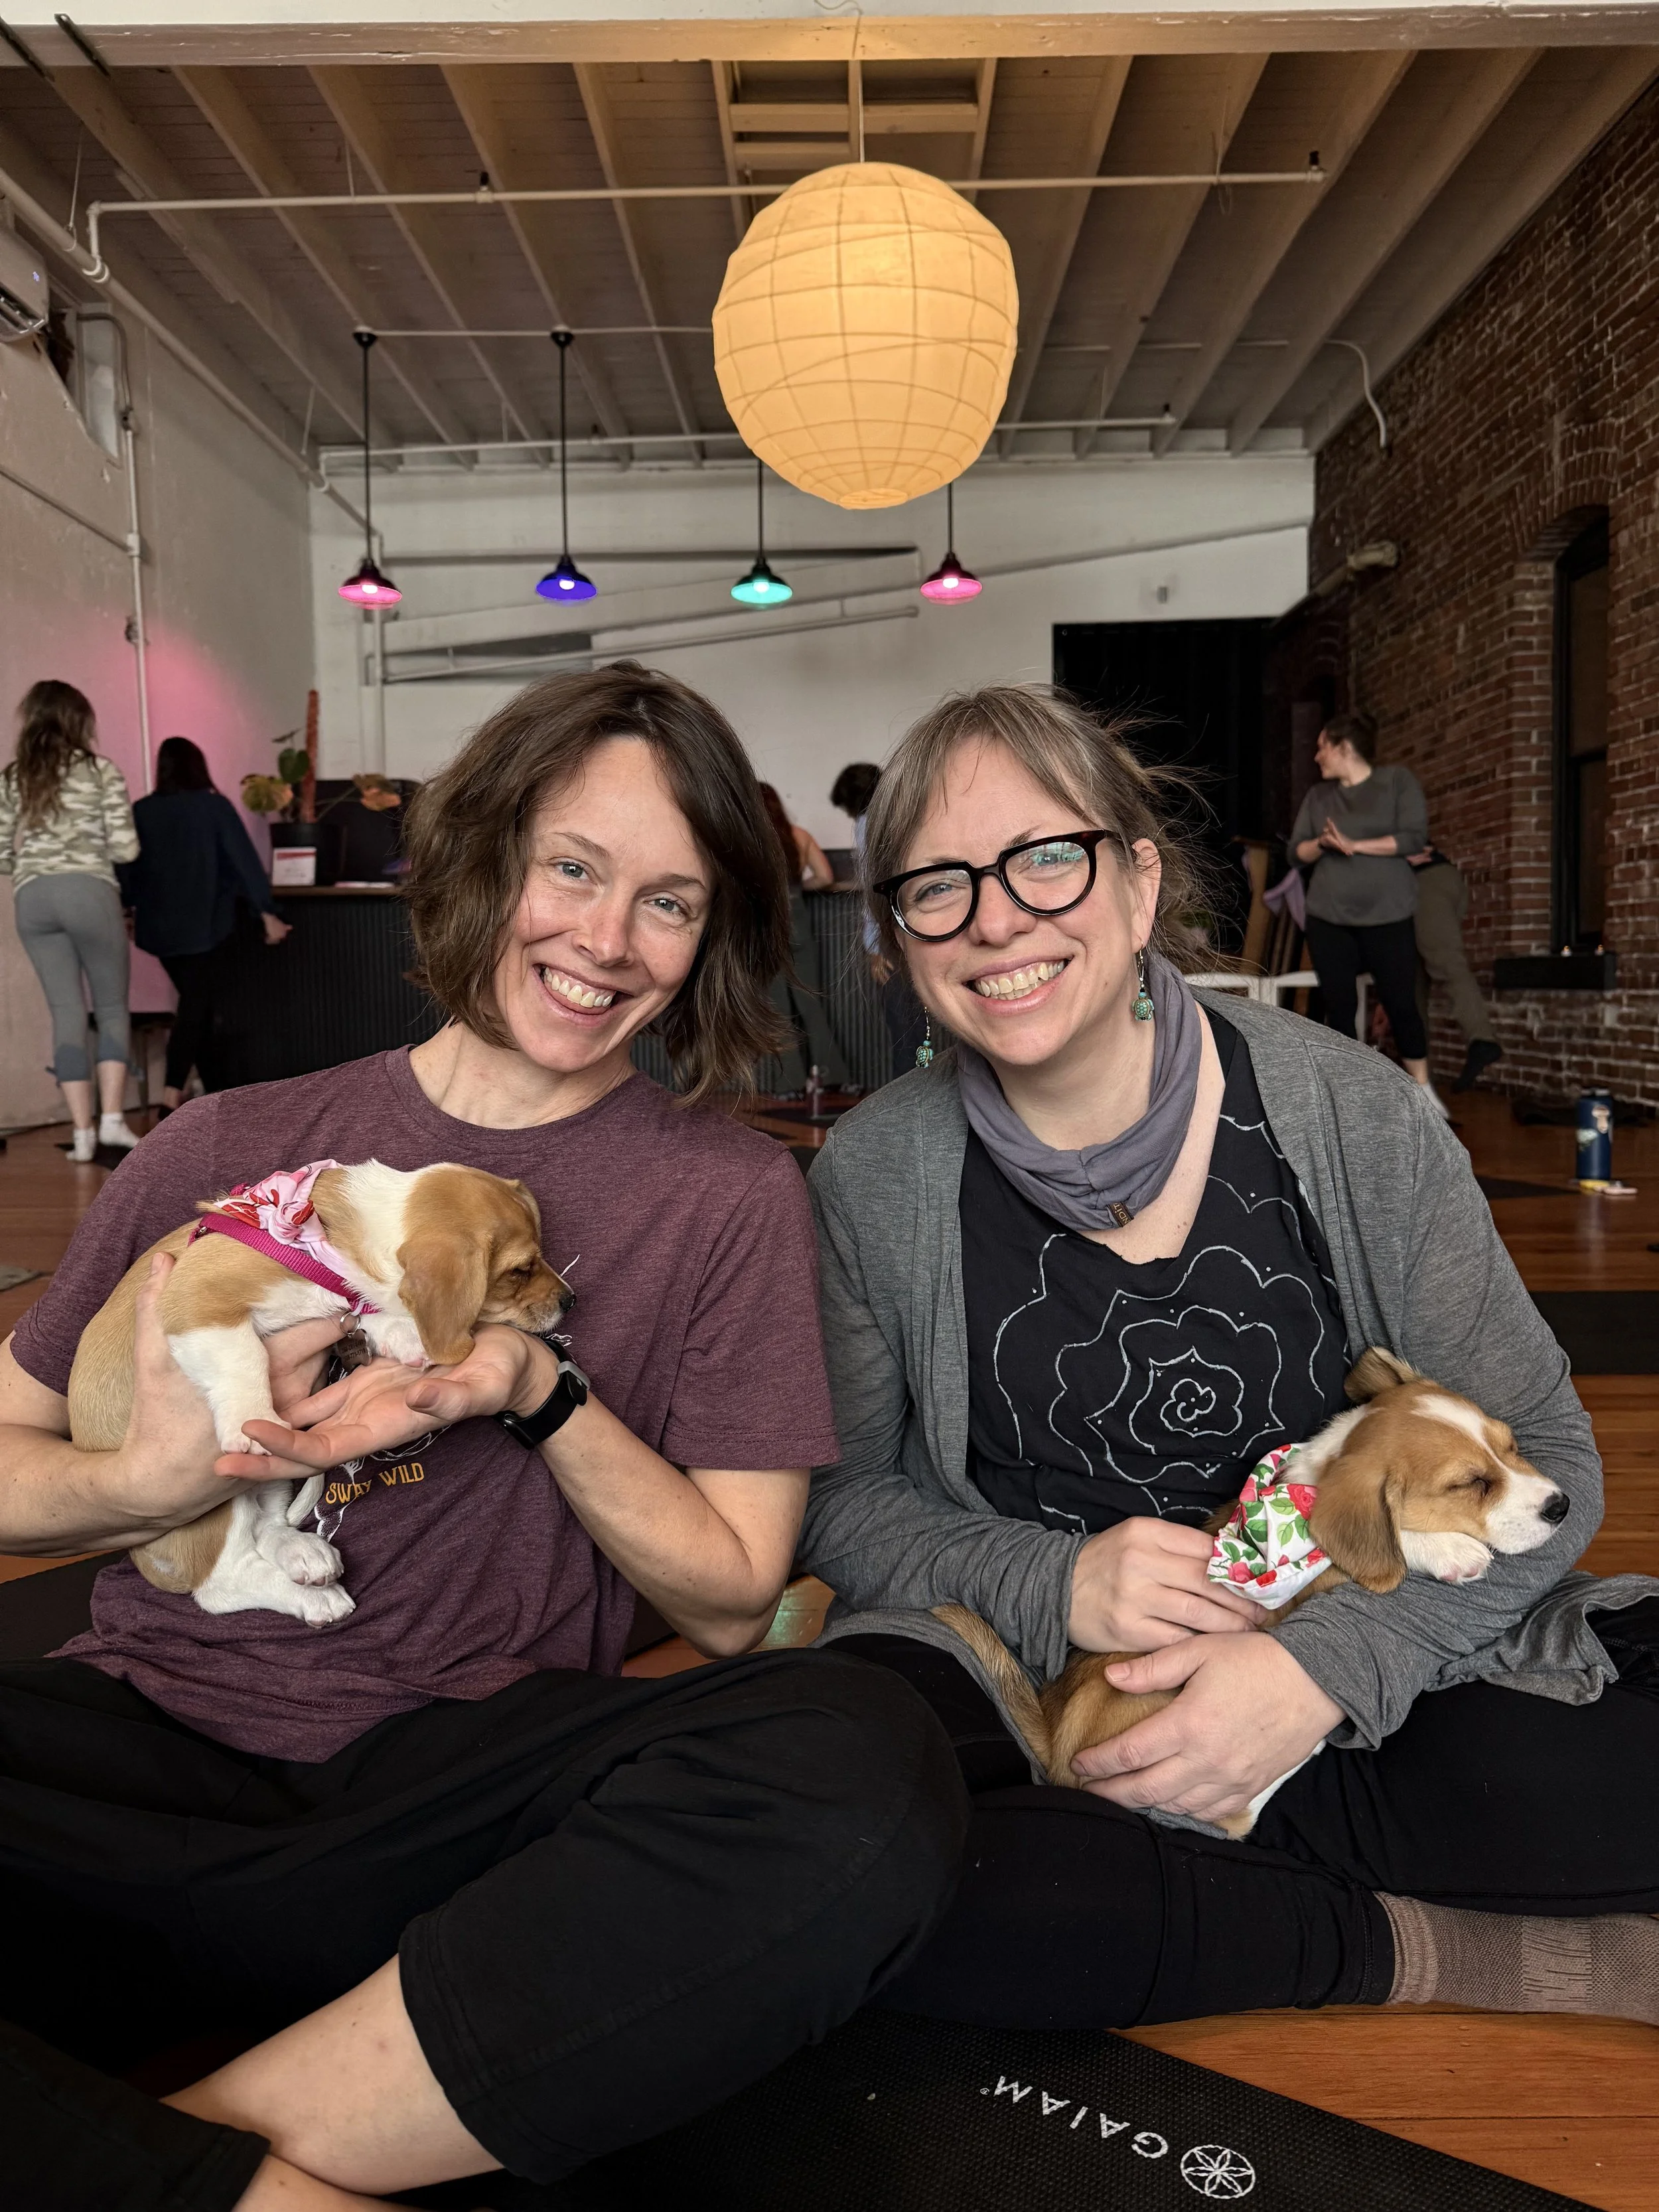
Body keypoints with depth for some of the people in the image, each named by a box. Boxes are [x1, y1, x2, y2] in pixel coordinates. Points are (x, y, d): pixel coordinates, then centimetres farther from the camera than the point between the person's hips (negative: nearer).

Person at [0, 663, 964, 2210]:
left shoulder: (724, 1194, 5)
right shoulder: (231, 1148, 8)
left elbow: (730, 1606, 4)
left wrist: (541, 1394, -12)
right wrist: (151, 1483, -10)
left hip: (463, 1776, 0)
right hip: (148, 1733, 1)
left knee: (865, 1769, -30)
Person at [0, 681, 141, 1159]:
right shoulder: (100, 771, 1)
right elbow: (125, 848, -4)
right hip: (88, 892, -3)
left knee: (67, 1013, 6)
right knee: (112, 1007, 8)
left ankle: (83, 1132, 3)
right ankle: (112, 1118, -3)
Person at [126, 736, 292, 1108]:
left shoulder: (141, 812, 4)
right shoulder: (214, 806, -4)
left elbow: (126, 868, 9)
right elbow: (244, 861, -9)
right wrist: (267, 913, -8)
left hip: (160, 927, 4)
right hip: (205, 925, -4)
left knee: (206, 1006, 14)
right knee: (198, 1009, -3)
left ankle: (229, 1091, 19)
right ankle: (172, 1099, -15)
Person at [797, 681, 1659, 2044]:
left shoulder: (1354, 1115, -8)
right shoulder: (875, 1176, -7)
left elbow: (1540, 1460, -3)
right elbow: (840, 1497, 2)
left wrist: (1327, 1663, -19)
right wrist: (1049, 1585, -17)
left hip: (1365, 1686, 0)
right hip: (1019, 1689, 1)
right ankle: (1444, 1951, -15)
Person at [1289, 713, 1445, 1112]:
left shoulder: (1397, 780, 1)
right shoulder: (1318, 795, 12)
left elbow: (1414, 836, -9)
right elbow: (1297, 850, 8)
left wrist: (1355, 845, -16)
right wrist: (1321, 843, -14)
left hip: (1387, 916, -3)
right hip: (1328, 918, 3)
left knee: (1401, 1004, 0)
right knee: (1339, 1007, 2)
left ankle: (1422, 1088, 16)